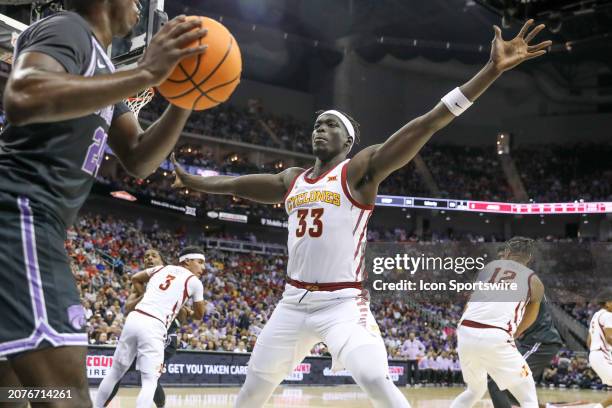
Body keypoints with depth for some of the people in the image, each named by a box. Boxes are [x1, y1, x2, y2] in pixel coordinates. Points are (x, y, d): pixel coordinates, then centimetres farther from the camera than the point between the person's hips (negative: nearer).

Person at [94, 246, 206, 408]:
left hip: (134, 319, 6)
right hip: (154, 327, -5)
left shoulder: (161, 269, 20)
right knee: (150, 382, -1)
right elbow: (199, 315, 16)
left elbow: (135, 279, 34)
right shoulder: (194, 281, 5)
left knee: (115, 372, 19)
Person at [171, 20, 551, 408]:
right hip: (294, 301, 6)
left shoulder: (360, 169, -6)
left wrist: (493, 68, -24)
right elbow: (235, 184, 26)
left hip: (343, 303, -6)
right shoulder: (292, 180, 13)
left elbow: (426, 125, -16)